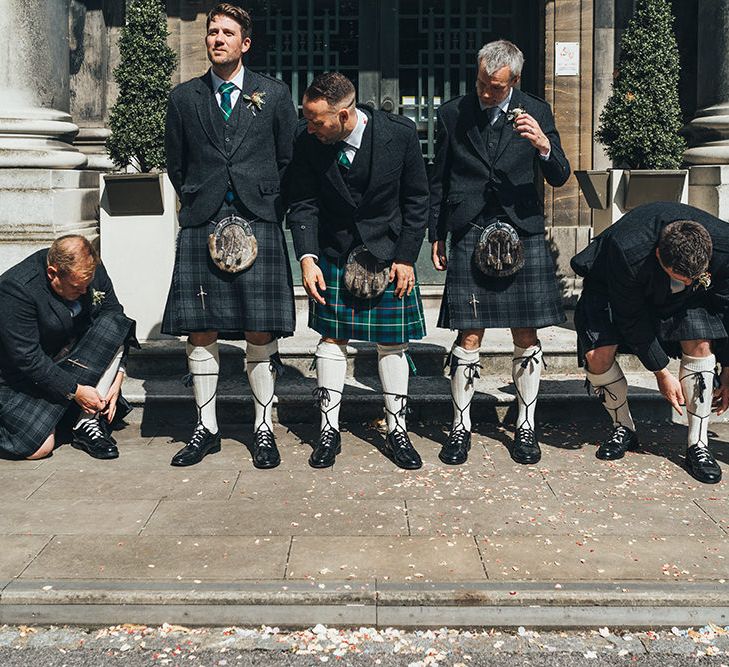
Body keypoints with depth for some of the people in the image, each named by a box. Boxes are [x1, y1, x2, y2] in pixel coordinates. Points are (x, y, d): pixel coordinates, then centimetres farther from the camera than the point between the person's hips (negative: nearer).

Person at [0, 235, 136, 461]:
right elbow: (27, 359, -26)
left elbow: (114, 314, -3)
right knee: (37, 448, -24)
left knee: (115, 324, -20)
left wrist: (117, 376, -14)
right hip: (23, 373, -6)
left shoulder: (92, 270, -11)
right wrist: (75, 391, -24)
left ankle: (89, 422, -19)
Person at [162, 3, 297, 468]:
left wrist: (271, 208, 6)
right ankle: (207, 429, 12)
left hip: (259, 221, -2)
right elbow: (177, 164, 17)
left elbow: (288, 160, 10)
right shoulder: (184, 97, 12)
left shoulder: (274, 94, 9)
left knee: (261, 332, -3)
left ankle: (264, 429, 8)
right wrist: (196, 205, 11)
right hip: (201, 223, 2)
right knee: (200, 330, 1)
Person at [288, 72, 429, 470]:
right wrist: (307, 257, -13)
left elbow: (416, 201, -5)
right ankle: (329, 431, 14)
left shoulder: (400, 134, -14)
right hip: (333, 254, 1)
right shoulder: (308, 144, -11)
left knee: (391, 343, 4)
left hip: (388, 254, -1)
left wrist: (406, 257, -7)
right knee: (332, 339, 2)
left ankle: (397, 430, 17)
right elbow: (303, 205, -2)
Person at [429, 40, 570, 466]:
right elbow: (439, 182, 13)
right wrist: (437, 236, 11)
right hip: (469, 235, 0)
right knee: (469, 338, -2)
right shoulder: (452, 114, 7)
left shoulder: (536, 113, 6)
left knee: (527, 338, 4)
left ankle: (526, 428, 18)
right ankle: (461, 427, 13)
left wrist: (543, 146, -17)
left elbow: (560, 178, 3)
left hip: (523, 235, 1)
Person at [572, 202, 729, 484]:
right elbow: (631, 318, -27)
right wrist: (662, 373, -20)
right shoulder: (626, 252, -42)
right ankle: (623, 429, 5)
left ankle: (698, 445, -9)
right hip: (613, 289, -2)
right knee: (597, 355, -21)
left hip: (681, 301, 2)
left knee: (700, 343, -21)